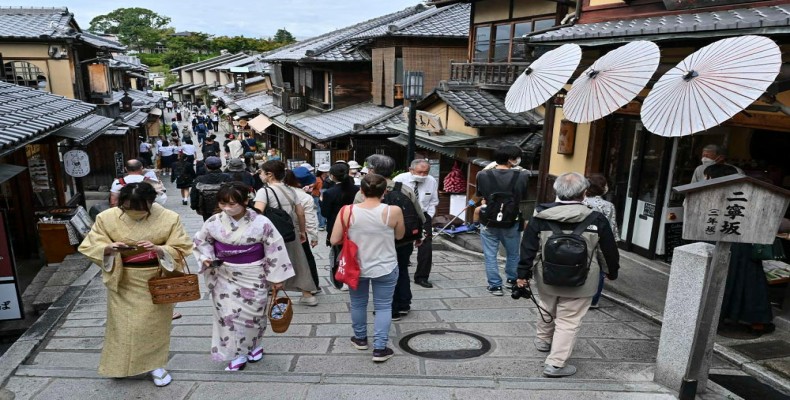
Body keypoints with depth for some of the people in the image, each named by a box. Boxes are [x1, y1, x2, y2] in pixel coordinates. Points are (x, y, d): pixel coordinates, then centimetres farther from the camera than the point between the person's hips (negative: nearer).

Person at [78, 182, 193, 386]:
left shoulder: (169, 218, -13)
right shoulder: (107, 218, -9)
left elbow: (181, 249, -11)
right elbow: (89, 247, -4)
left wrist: (159, 249, -29)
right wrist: (108, 248, -26)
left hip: (155, 281, -1)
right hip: (122, 281, 1)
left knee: (154, 323, 9)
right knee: (122, 324, 8)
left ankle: (154, 363, 27)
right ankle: (121, 363, 31)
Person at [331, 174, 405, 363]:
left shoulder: (347, 211, -13)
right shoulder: (393, 211, -15)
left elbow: (334, 240, -8)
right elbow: (399, 235, 1)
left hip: (356, 266, 2)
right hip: (385, 268, -2)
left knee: (358, 303, 20)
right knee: (383, 306, 11)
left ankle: (360, 338, 36)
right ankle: (379, 349, 10)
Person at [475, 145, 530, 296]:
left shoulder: (483, 175, -13)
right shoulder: (522, 176, -15)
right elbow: (524, 197, -2)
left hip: (489, 222, -1)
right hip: (512, 223, 1)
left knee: (490, 256, 11)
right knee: (513, 253, 23)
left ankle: (495, 285, 15)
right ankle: (512, 279, 40)